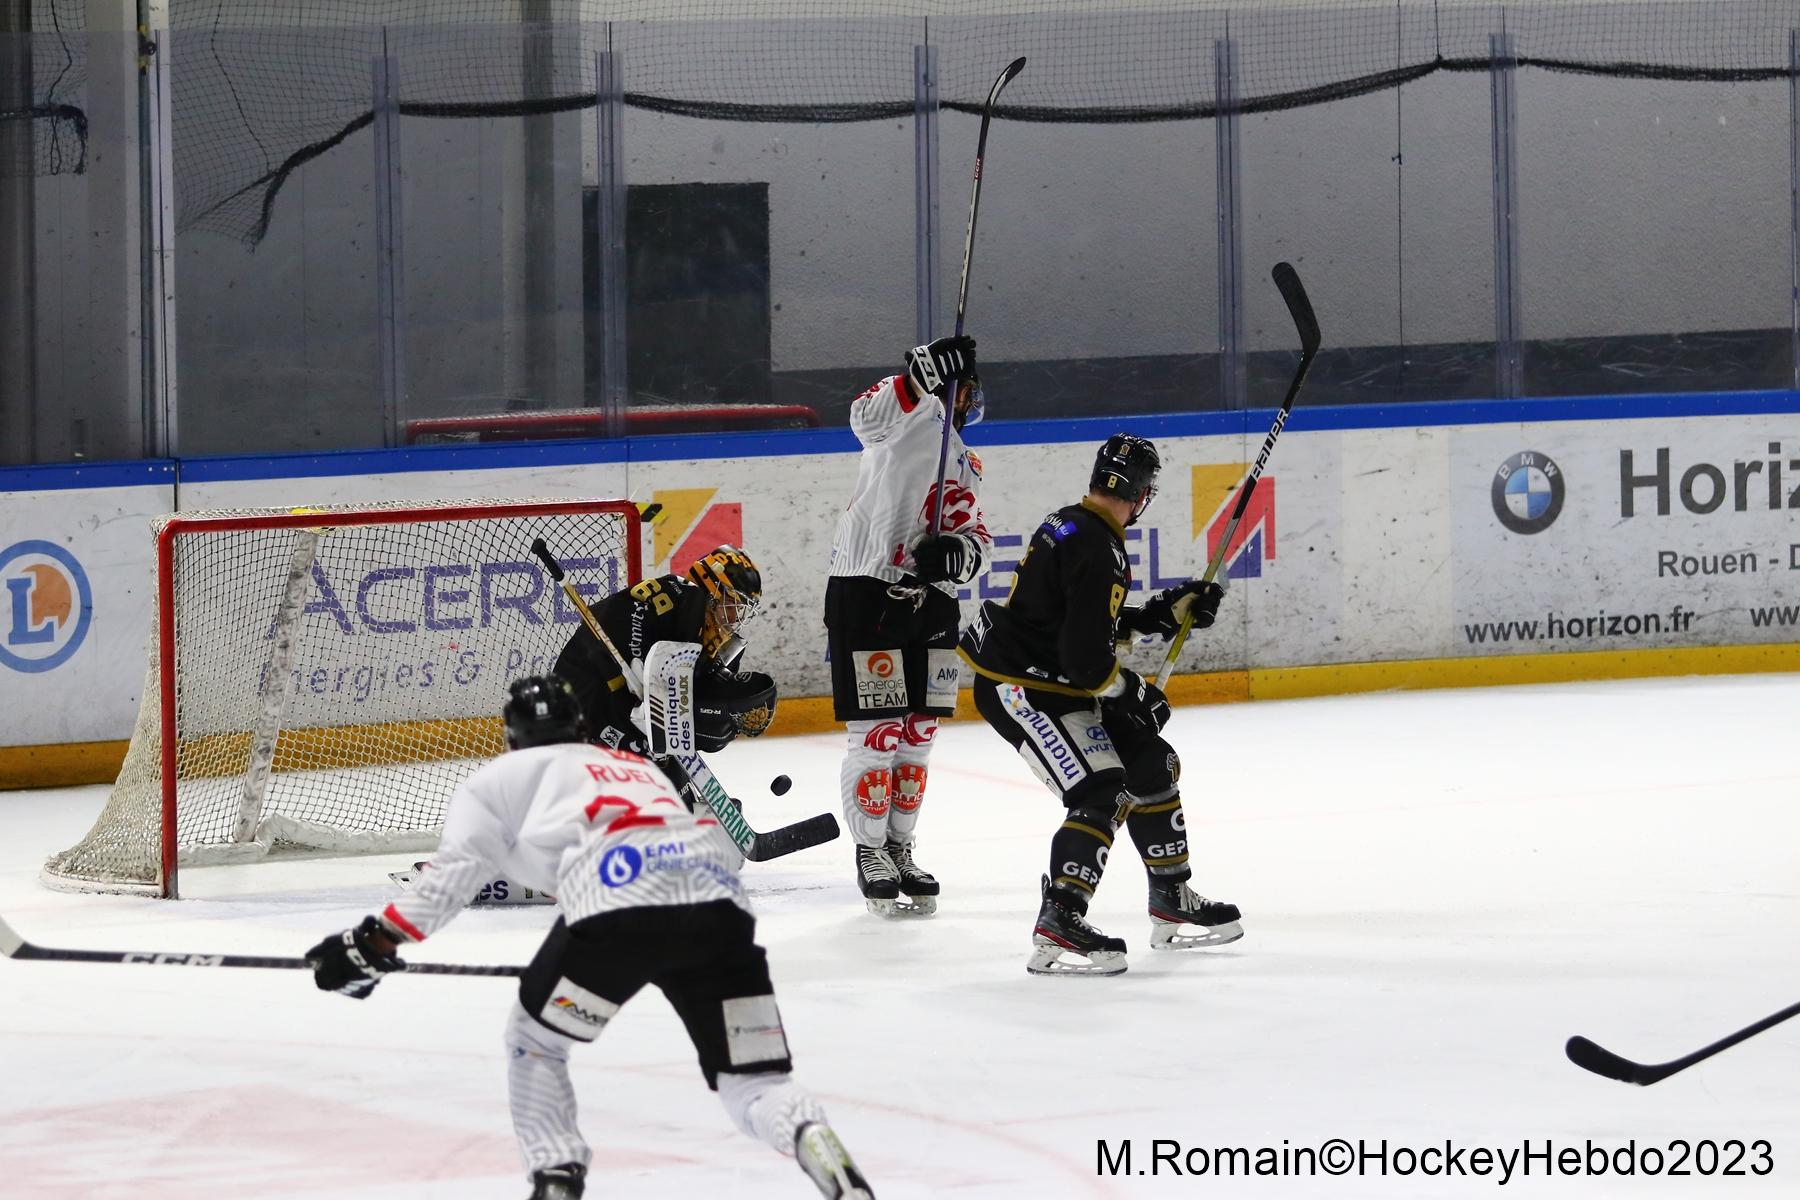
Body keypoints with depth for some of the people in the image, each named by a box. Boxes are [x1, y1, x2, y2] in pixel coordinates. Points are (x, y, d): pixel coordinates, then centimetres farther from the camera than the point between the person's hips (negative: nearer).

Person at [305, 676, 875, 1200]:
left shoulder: (503, 777, 25)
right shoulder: (638, 765, 41)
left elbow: (454, 871, 12)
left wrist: (375, 941, 15)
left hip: (618, 906, -4)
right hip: (719, 904, 4)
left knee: (535, 1040, 21)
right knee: (755, 1082, 7)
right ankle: (818, 1147, -23)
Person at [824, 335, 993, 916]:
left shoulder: (965, 464, 21)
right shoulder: (912, 415, -4)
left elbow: (976, 532, 18)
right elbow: (868, 415, -27)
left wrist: (961, 551, -6)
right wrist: (926, 372, -41)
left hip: (931, 602, 8)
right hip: (866, 591, -8)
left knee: (917, 734, 12)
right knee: (876, 732, -4)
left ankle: (900, 848, 24)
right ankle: (871, 853, 7)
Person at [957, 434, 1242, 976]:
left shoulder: (1072, 526, 7)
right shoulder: (1095, 551, -25)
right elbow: (1086, 657, -27)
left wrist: (1169, 611, 15)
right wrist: (1132, 692, -10)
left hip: (1051, 681, 11)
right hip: (1018, 688, -11)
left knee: (1151, 763, 16)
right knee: (1100, 793, -21)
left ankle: (1172, 903, 28)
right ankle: (1057, 930, -27)